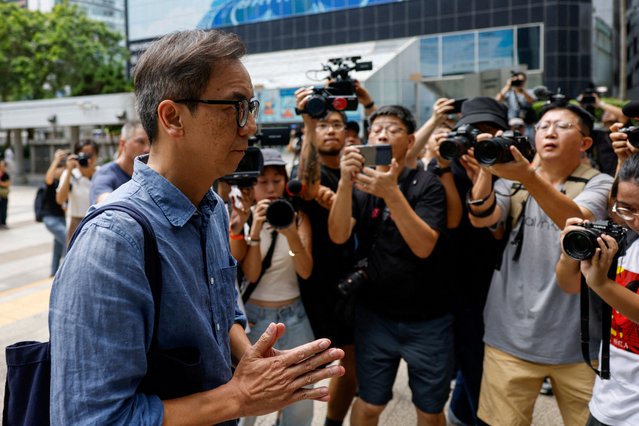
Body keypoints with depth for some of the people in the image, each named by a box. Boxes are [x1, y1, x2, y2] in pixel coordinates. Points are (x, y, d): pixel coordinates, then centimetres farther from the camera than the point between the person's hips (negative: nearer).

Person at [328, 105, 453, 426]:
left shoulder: (426, 184, -7)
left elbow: (424, 246, -21)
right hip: (374, 316, 2)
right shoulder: (361, 184, 2)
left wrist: (391, 193, -32)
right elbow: (338, 236, -13)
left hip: (427, 320, -2)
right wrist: (346, 182, -27)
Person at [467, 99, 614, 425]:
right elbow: (481, 218, -11)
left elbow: (578, 224, -23)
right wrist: (487, 169, -28)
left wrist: (528, 177, -37)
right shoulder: (512, 181, 7)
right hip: (511, 336, 1)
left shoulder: (599, 184, -1)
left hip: (577, 341, -1)